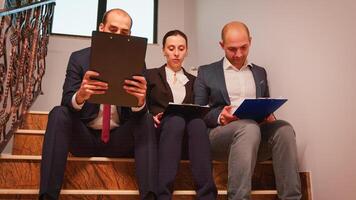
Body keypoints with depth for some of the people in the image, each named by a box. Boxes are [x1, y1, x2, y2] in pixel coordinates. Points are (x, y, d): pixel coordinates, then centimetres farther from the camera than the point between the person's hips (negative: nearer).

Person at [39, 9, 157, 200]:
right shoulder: (79, 58, 1)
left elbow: (138, 111, -8)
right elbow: (67, 101, -10)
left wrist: (141, 101, -35)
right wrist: (80, 96, -36)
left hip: (119, 139, 0)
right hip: (84, 137, 0)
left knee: (146, 119, -26)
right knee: (59, 113, -26)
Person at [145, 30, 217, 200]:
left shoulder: (193, 80, 24)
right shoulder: (150, 75, 16)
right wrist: (152, 117, -13)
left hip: (188, 125, 2)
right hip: (160, 130, -2)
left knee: (197, 122, -35)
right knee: (176, 120, -37)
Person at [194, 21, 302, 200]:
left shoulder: (260, 72, 23)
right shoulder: (206, 72, 12)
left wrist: (269, 115, -2)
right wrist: (219, 117, -15)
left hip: (256, 132, 4)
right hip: (219, 134, -3)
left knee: (284, 128, -29)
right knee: (249, 127, -37)